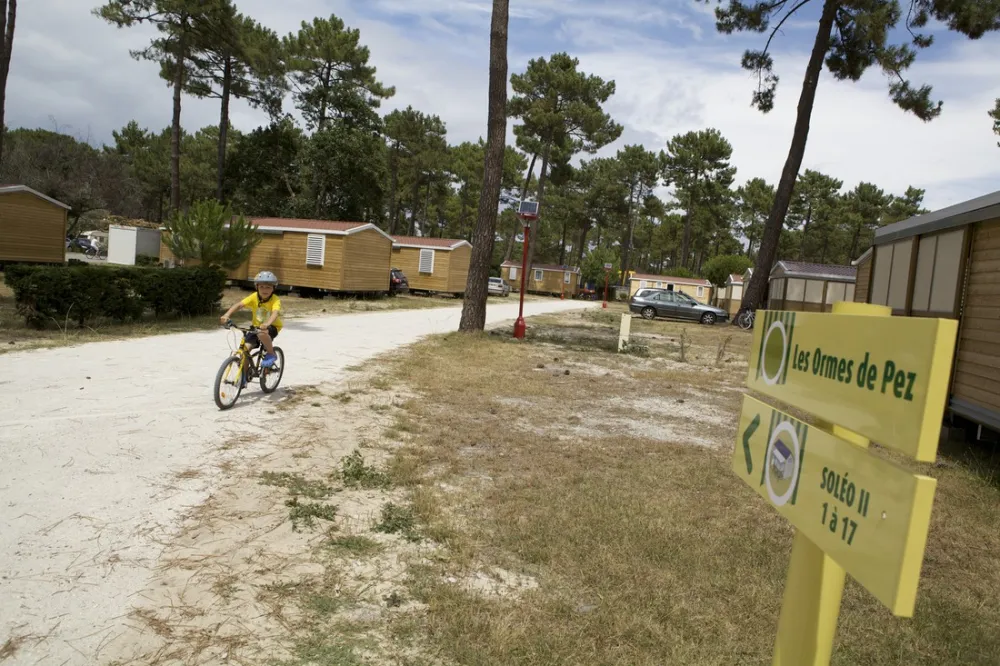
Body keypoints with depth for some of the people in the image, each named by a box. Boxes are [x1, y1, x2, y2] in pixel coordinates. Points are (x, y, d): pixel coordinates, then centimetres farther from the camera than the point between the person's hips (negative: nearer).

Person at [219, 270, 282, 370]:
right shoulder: (254, 297, -13)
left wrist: (267, 324, -61)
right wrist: (226, 315, -40)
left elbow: (275, 313, -40)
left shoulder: (275, 300, -22)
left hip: (272, 327, -4)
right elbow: (239, 305, -23)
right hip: (256, 326, 4)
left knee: (262, 334, -38)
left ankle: (271, 354, -11)